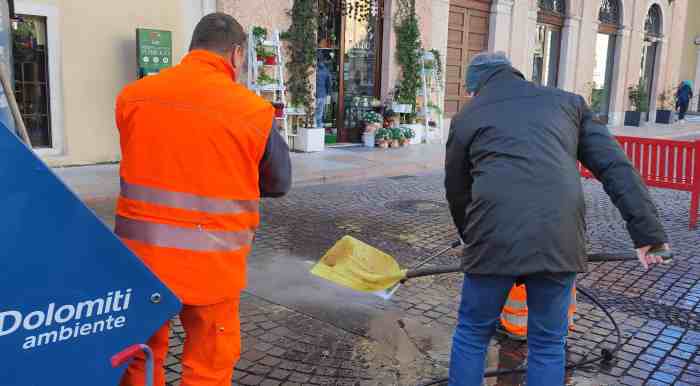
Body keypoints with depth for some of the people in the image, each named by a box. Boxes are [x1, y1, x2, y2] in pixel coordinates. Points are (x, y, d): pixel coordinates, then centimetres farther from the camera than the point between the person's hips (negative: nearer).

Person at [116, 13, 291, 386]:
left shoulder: (132, 96, -1)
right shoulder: (253, 111, -10)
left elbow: (144, 164, 8)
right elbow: (278, 183, 2)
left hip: (140, 256, 4)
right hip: (211, 264, -3)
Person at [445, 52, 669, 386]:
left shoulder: (467, 116, 18)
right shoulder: (566, 102, 22)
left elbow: (457, 192, 25)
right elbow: (616, 167, 11)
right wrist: (647, 231, 8)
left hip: (496, 238, -1)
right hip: (559, 239, 2)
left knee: (472, 334, 19)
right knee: (548, 344, 17)